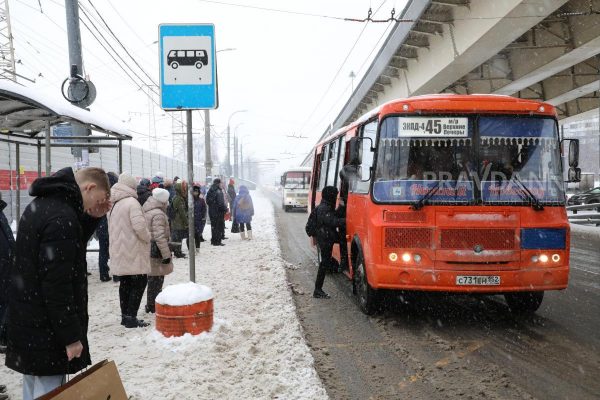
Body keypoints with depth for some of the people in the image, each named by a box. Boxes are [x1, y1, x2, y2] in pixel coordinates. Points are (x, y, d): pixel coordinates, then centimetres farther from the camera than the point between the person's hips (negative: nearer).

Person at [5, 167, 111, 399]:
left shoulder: (42, 205, 9)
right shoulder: (61, 218, -23)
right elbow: (57, 284, -25)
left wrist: (92, 218, 4)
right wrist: (71, 335, -19)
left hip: (28, 321, 10)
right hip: (45, 329, -10)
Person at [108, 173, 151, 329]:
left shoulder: (113, 204, 12)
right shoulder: (132, 202, -16)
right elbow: (139, 226, -23)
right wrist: (147, 238, -6)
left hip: (119, 251, 8)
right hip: (133, 252, -8)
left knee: (125, 284, 15)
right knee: (139, 282, -1)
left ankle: (125, 316, 20)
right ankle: (131, 317, -3)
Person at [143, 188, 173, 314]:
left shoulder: (146, 211, 11)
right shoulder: (158, 214, -19)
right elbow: (160, 236, -24)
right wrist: (166, 254, -20)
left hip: (148, 250, 9)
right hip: (156, 251, -9)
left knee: (153, 278, 17)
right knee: (157, 278, 0)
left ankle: (151, 304, 26)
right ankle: (153, 305, 7)